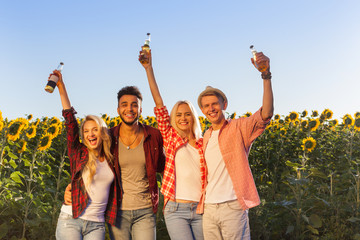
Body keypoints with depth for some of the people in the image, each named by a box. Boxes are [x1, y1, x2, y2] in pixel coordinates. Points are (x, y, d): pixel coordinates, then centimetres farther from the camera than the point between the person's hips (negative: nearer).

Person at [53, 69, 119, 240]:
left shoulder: (111, 160, 11)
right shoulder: (78, 153, 4)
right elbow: (70, 120, -2)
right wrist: (61, 86, -6)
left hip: (96, 225, 2)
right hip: (70, 220, -2)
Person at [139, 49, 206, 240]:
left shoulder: (203, 144, 11)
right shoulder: (171, 138, 6)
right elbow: (159, 105, 0)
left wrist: (205, 202, 0)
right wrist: (149, 68, -4)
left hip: (200, 210, 3)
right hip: (176, 209, -2)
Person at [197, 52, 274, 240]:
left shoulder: (239, 128, -3)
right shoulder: (206, 137, 15)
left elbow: (266, 114, -21)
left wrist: (266, 75, -30)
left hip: (232, 207, -5)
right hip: (209, 209, 6)